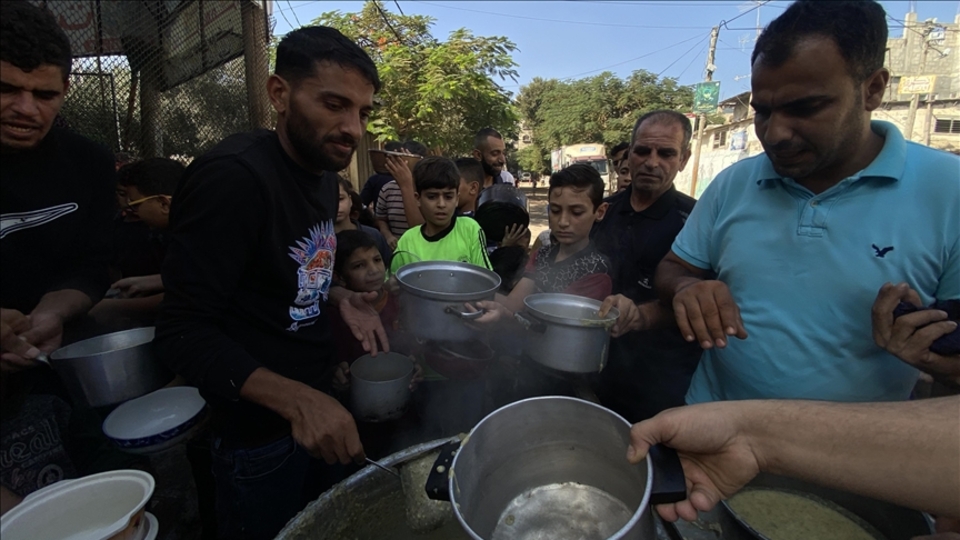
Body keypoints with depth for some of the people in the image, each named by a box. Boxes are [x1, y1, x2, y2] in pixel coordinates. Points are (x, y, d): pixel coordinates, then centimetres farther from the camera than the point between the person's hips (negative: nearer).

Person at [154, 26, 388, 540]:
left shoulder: (326, 176, 3)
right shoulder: (231, 177, -24)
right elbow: (182, 331, -23)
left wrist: (339, 298, -6)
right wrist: (295, 399, -35)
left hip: (319, 402, 8)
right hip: (257, 429, -7)